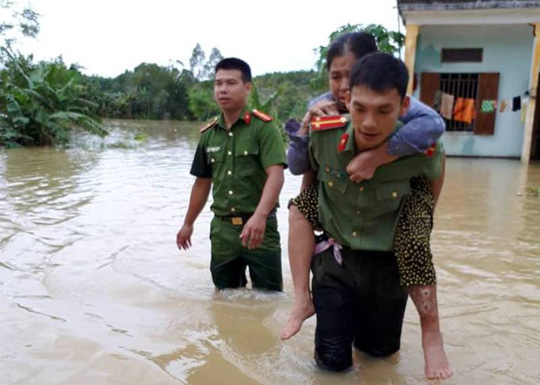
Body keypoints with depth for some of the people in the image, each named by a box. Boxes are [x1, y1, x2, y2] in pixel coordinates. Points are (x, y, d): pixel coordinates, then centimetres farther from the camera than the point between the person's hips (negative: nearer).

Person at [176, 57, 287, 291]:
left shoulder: (264, 127, -9)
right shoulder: (208, 134, 8)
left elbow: (276, 175, -20)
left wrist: (259, 216, -35)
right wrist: (188, 224, 22)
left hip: (259, 227, -5)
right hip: (221, 228, 5)